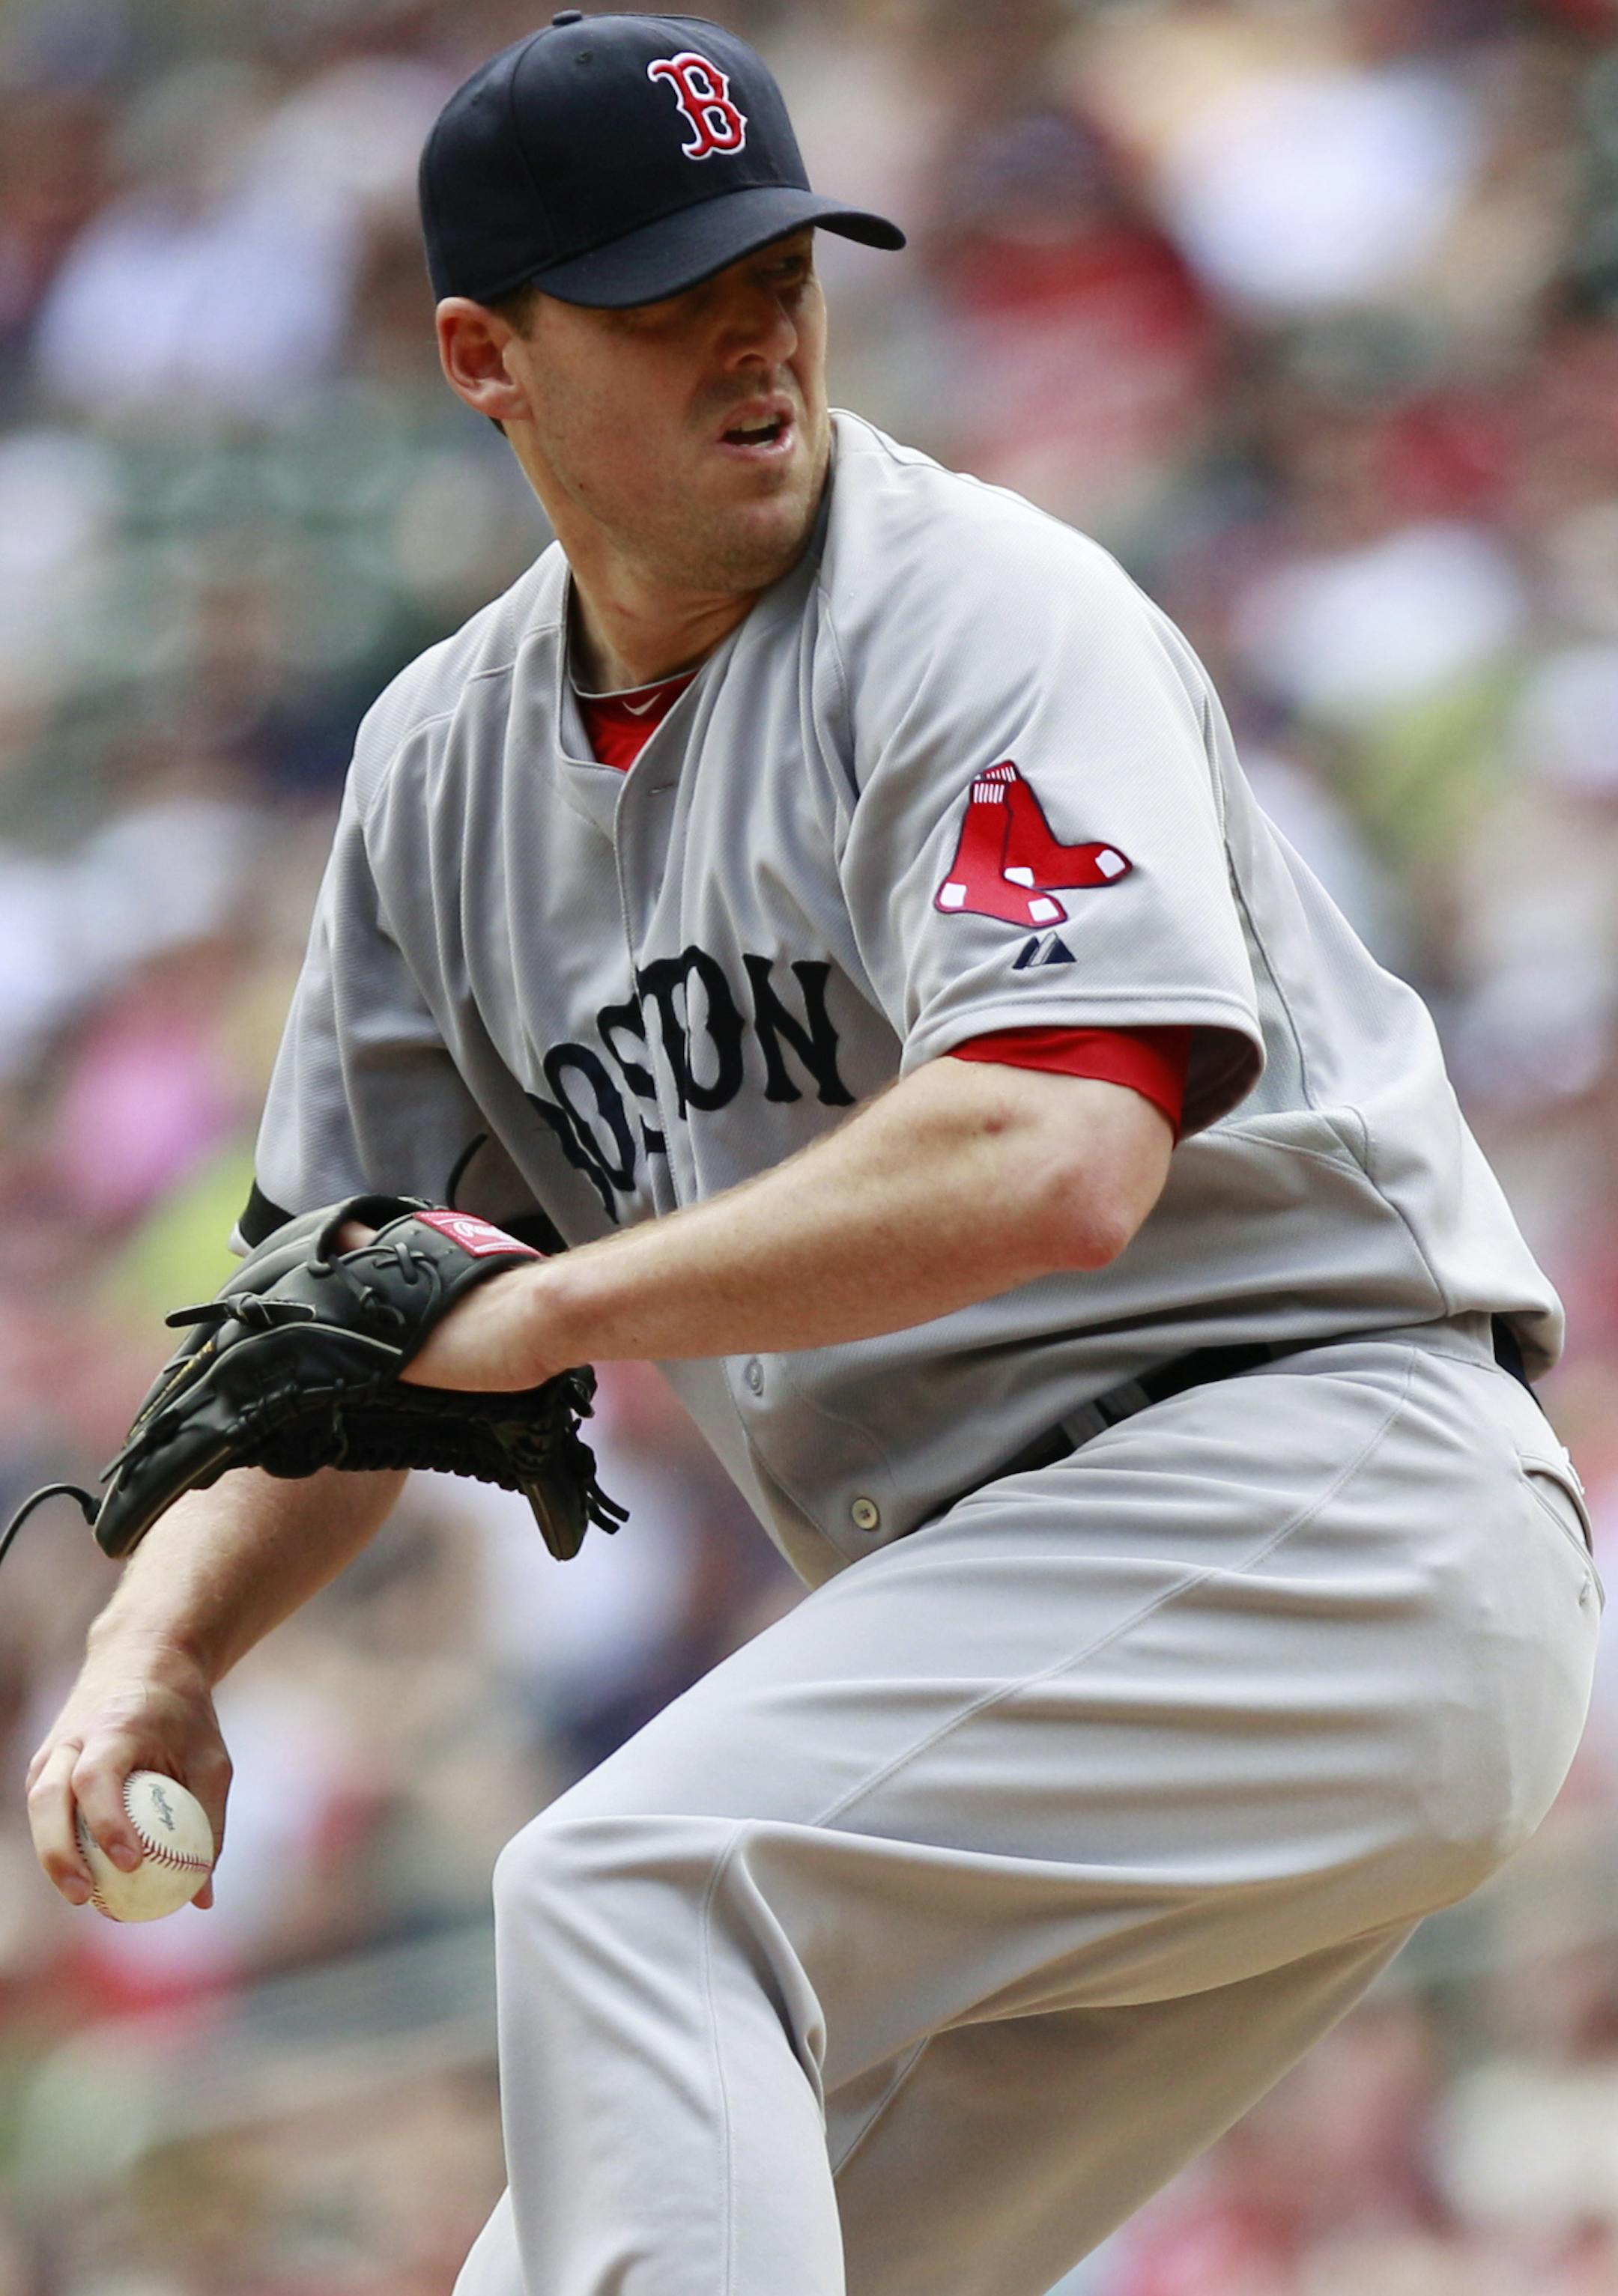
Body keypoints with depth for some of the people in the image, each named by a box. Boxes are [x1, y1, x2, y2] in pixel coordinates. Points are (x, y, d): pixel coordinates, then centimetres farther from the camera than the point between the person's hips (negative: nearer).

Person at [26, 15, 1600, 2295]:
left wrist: (547, 1306, -18)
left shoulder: (988, 613, -12)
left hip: (1320, 1495, -8)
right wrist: (159, 1648, -2)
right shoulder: (448, 758, 11)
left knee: (628, 1890, -26)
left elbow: (1053, 1167, -26)